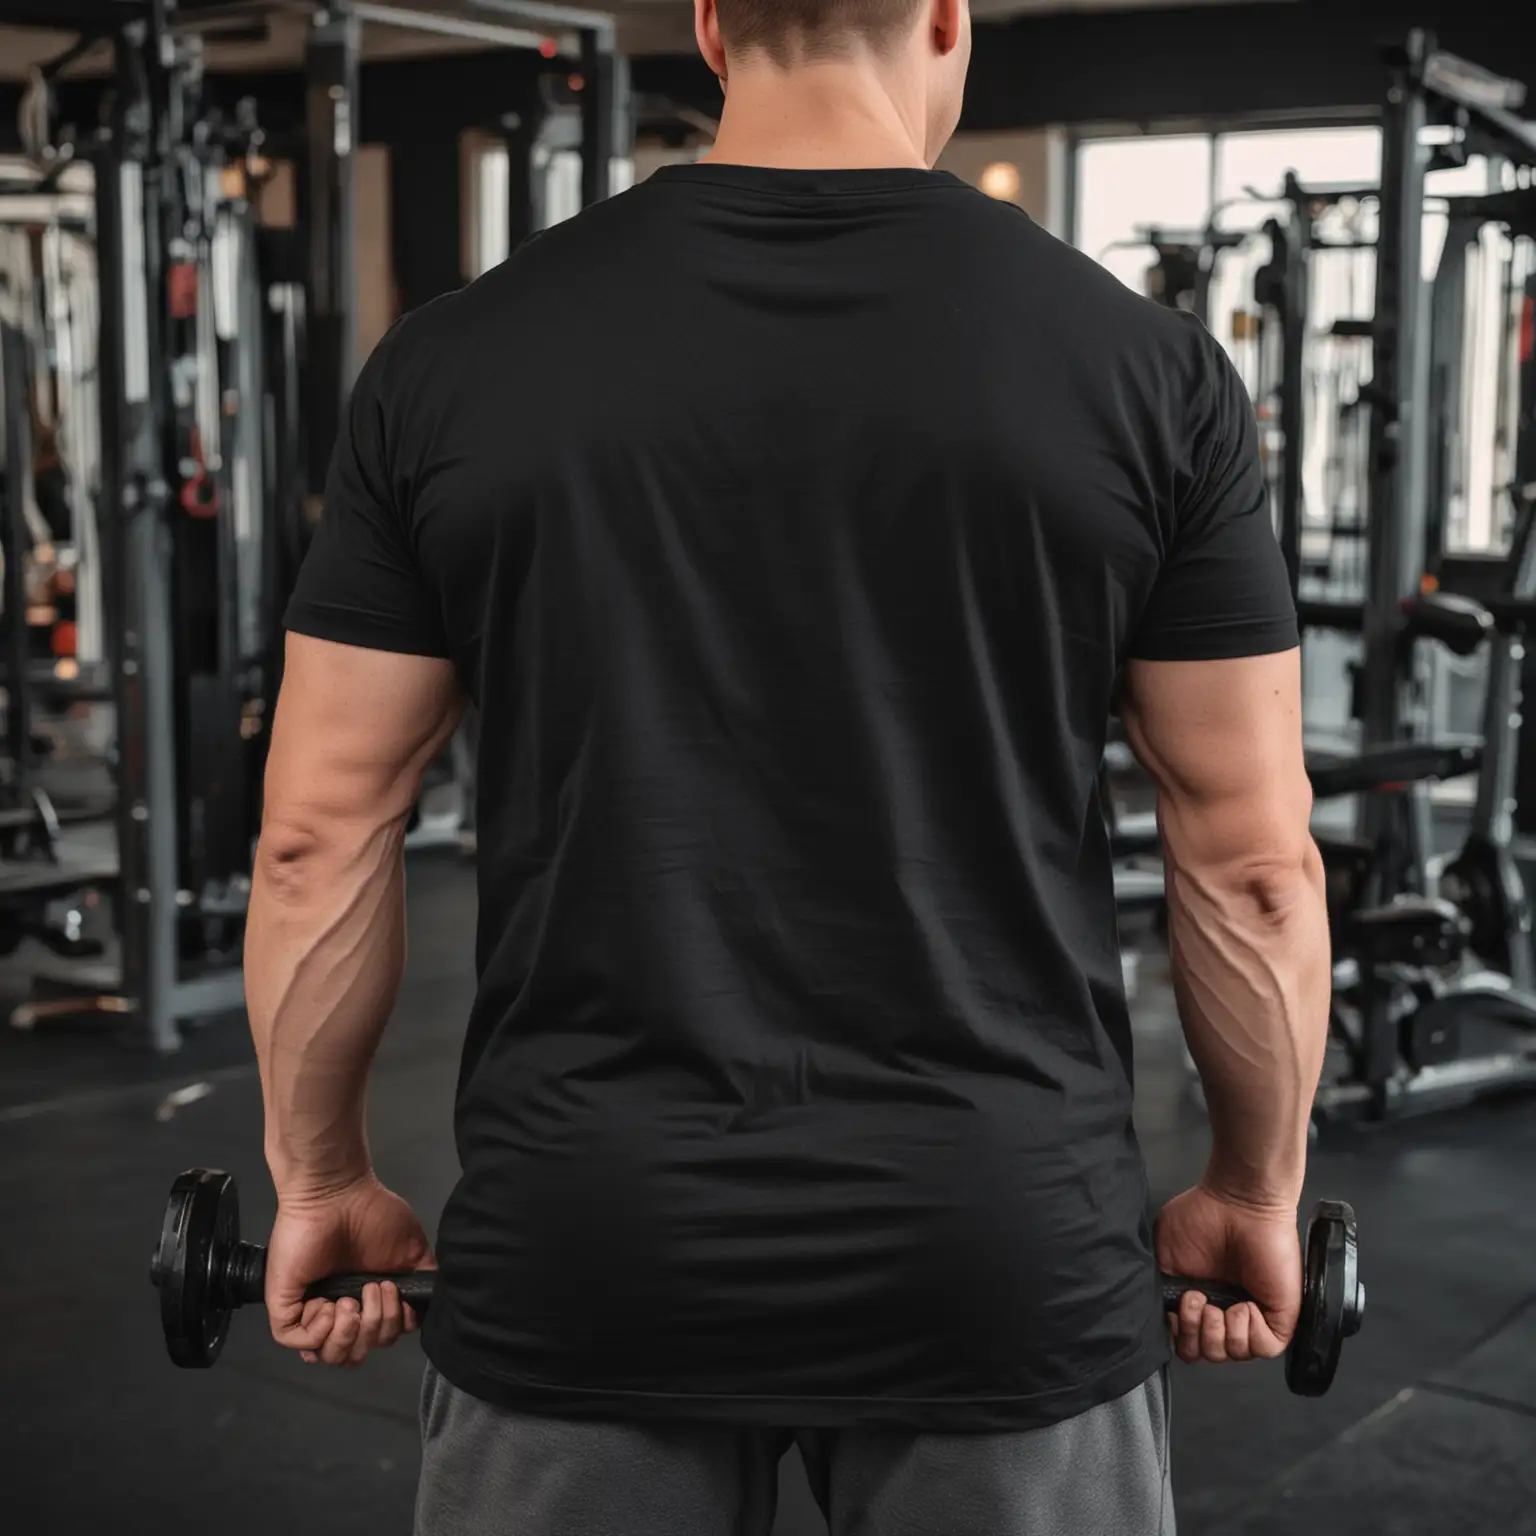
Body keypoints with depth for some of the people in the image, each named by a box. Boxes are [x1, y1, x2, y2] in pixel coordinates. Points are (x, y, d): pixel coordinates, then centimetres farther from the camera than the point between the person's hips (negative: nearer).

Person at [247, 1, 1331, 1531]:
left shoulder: (458, 360, -2)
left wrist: (320, 1176, 13)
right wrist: (1257, 1189, 13)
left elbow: (321, 827, 0)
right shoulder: (1142, 365, -4)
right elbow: (1252, 857, -1)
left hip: (584, 1251, 1)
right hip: (1000, 1258, 0)